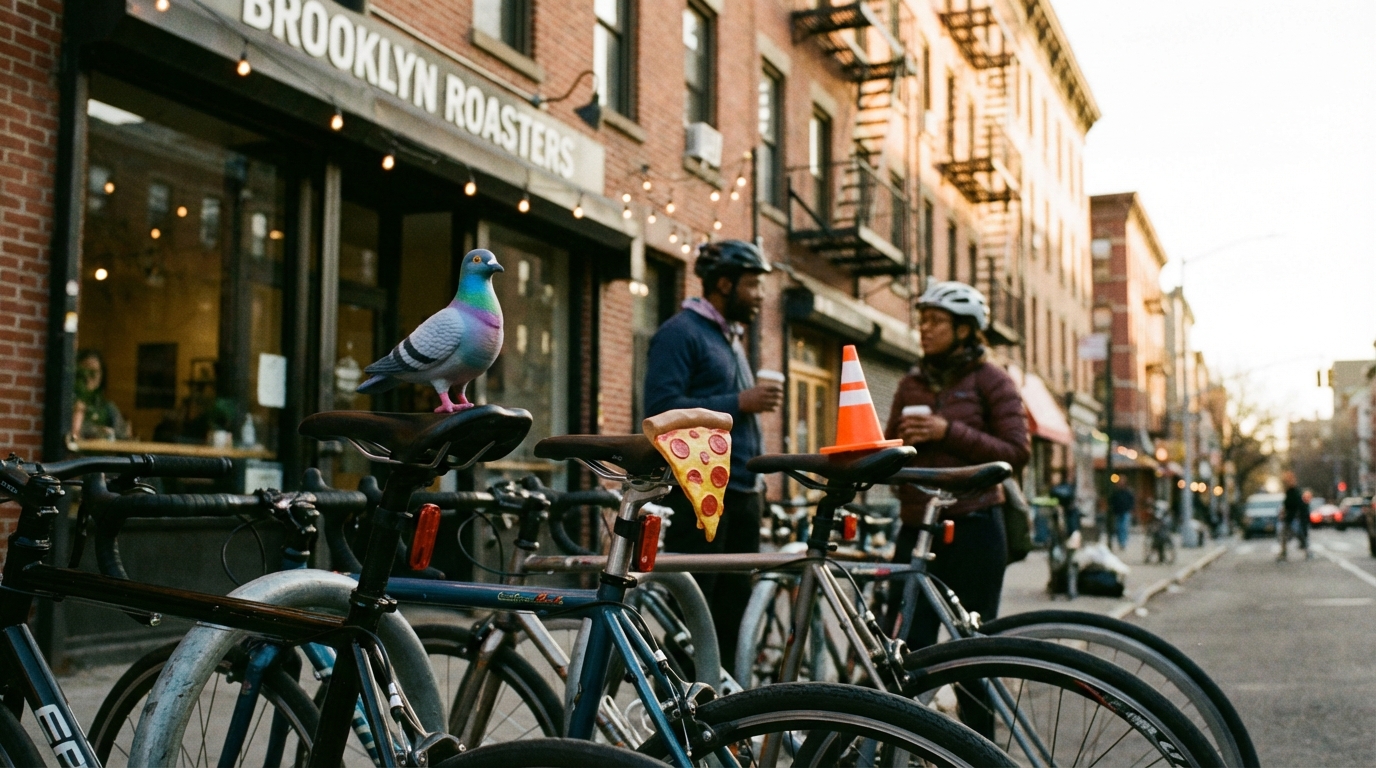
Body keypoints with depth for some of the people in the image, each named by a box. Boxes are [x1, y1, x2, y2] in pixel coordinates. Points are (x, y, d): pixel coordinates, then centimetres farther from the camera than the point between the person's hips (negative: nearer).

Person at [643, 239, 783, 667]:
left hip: (742, 496, 9)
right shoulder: (681, 332, -5)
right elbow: (662, 409, -17)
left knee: (733, 612, 9)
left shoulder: (731, 338, 22)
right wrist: (739, 402, -16)